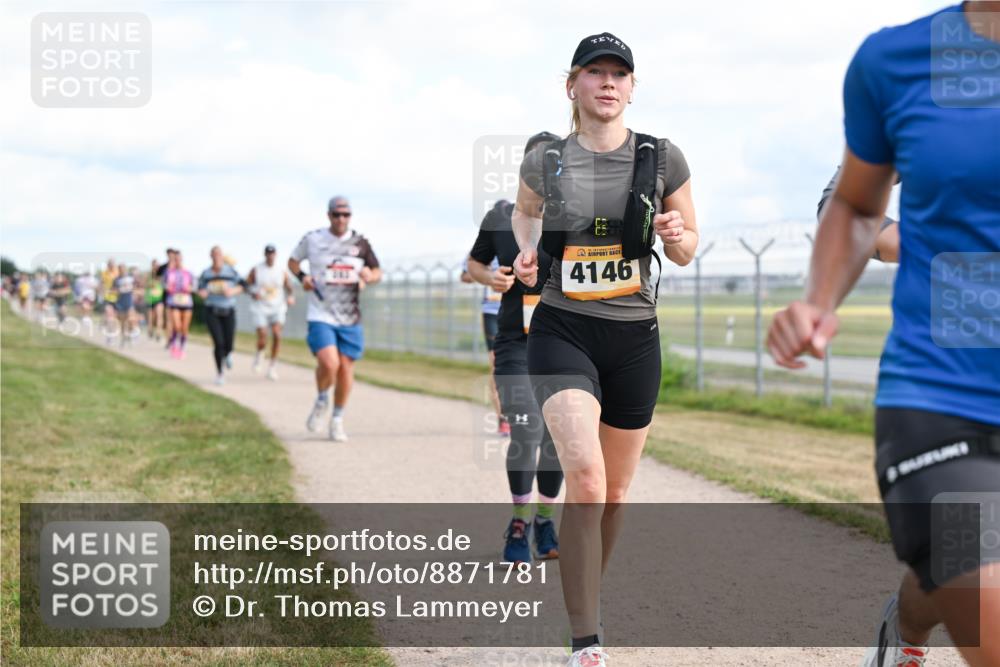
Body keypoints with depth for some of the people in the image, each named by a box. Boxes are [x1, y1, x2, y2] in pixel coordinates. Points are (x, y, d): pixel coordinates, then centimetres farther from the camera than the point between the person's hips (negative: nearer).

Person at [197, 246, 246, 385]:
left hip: (228, 311, 0)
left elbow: (241, 285, 4)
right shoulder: (205, 274, 3)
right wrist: (202, 293, -10)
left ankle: (226, 355, 38)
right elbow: (200, 288, 13)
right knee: (218, 343, -14)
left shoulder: (230, 271, -1)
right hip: (212, 312, 0)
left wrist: (232, 291, -15)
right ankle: (219, 373, 2)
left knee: (228, 345, -3)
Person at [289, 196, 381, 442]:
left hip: (350, 318, 2)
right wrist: (302, 277, -4)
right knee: (329, 364, -20)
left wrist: (369, 276, -10)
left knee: (346, 368, 2)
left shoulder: (360, 243, 4)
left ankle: (337, 420, 22)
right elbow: (293, 261, 17)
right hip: (321, 315, -2)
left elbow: (377, 272, 14)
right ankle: (321, 400, 13)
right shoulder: (312, 239, 1)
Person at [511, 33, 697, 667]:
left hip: (635, 337, 2)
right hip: (563, 331, -2)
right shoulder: (545, 160, -1)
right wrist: (526, 251, 2)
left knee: (615, 489, 12)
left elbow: (686, 253, 8)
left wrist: (677, 236, -14)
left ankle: (588, 595, 40)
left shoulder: (662, 159, -1)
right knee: (585, 477, -21)